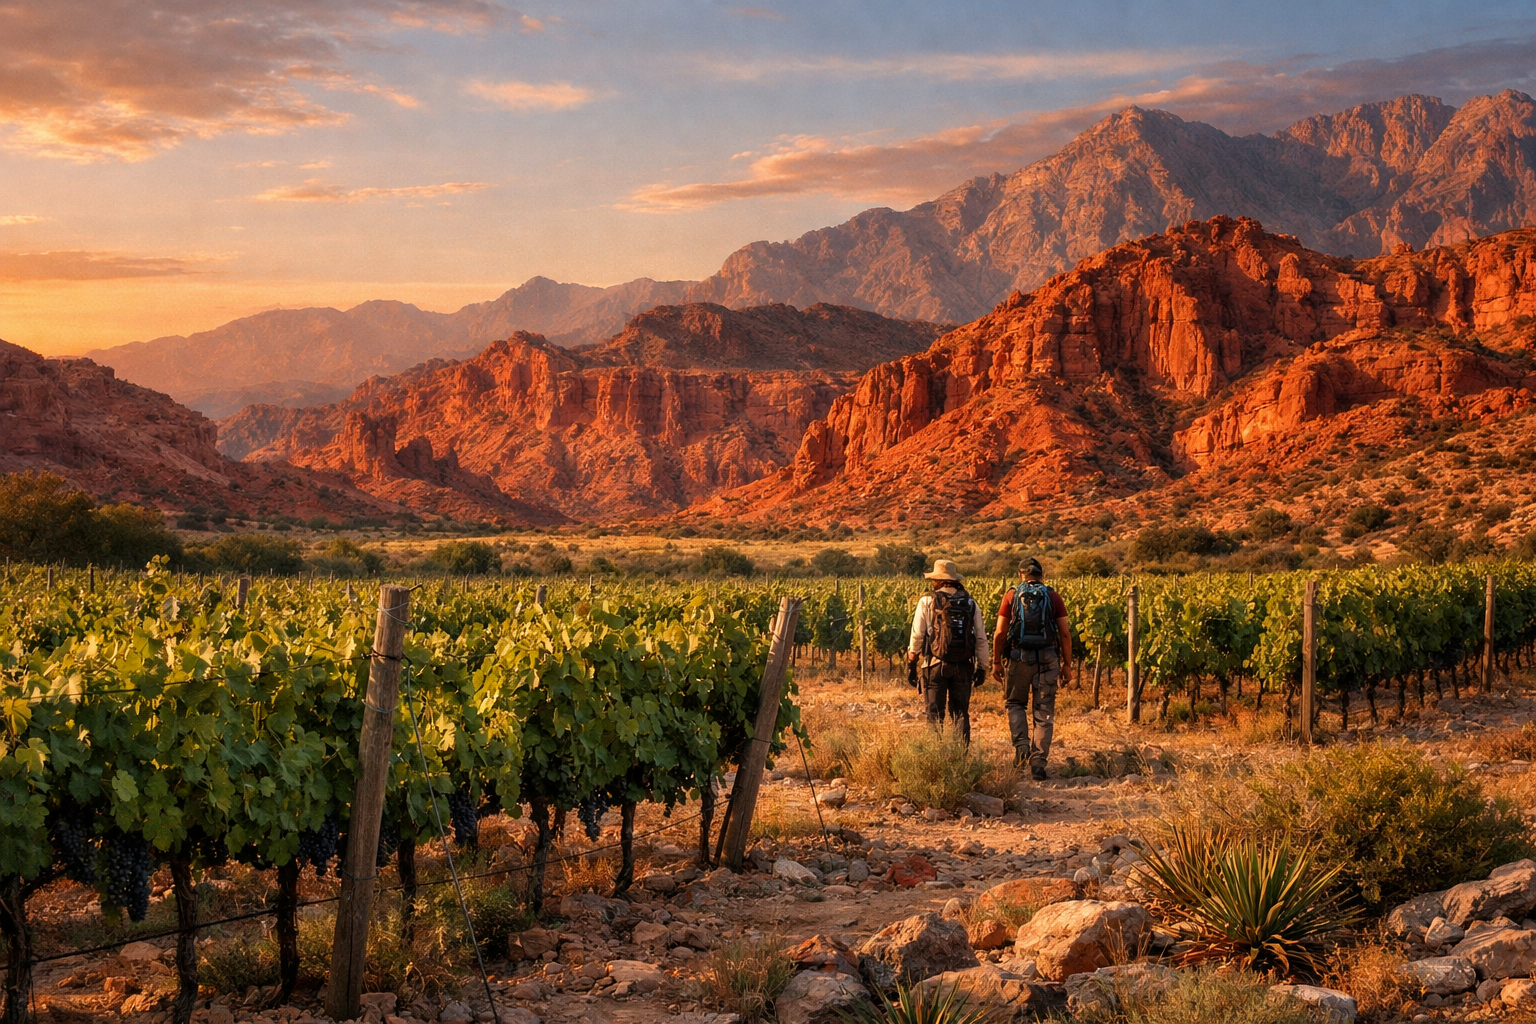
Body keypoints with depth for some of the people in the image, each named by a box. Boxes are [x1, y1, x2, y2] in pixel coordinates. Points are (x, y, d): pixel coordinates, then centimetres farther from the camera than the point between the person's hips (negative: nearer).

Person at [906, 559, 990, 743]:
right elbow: (981, 639, 7)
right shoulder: (971, 604, 6)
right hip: (963, 666, 3)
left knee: (935, 714, 4)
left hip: (935, 665, -3)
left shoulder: (927, 602, -4)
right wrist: (981, 667, 14)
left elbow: (917, 636, -4)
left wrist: (911, 662, 7)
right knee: (961, 713, 9)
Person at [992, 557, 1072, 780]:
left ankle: (1021, 743, -3)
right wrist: (1067, 665, 8)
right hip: (1047, 659, 1)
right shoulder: (1054, 598, 4)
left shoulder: (1011, 596, 2)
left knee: (1015, 703, 19)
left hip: (1018, 657, -1)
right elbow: (1065, 633, 2)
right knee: (1044, 711, 6)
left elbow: (1000, 632, -1)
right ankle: (1038, 761, 2)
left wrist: (996, 661, 8)